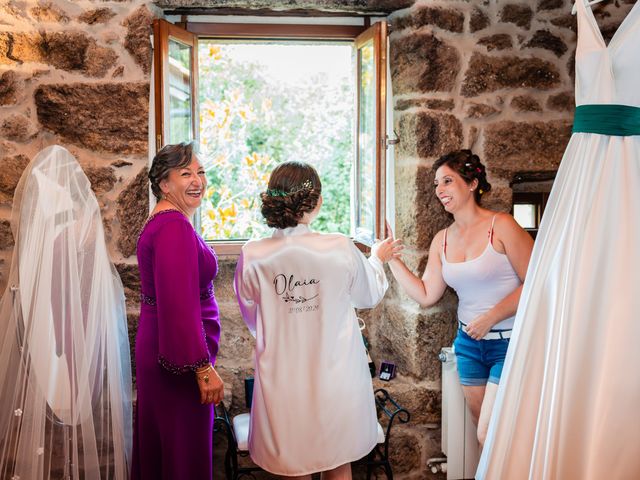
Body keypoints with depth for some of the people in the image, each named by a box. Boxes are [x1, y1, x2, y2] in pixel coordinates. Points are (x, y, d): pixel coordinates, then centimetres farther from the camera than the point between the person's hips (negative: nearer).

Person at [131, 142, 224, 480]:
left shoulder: (160, 222, 12)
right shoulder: (175, 226, -20)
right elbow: (180, 304, -26)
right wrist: (203, 369, -22)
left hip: (157, 348, 10)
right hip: (182, 355, -10)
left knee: (160, 446, 22)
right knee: (186, 452, 4)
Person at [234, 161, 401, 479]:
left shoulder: (253, 256, -13)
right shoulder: (341, 249, -15)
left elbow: (252, 319, 4)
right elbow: (368, 297, 5)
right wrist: (377, 258, 24)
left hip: (283, 380, 1)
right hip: (334, 379, 0)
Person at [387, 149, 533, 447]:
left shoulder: (501, 227, -11)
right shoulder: (442, 240, 7)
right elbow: (426, 295, 2)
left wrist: (491, 317, -18)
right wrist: (390, 258, 0)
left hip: (509, 343, -6)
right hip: (469, 343, 6)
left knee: (489, 436, -10)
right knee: (485, 434, 14)